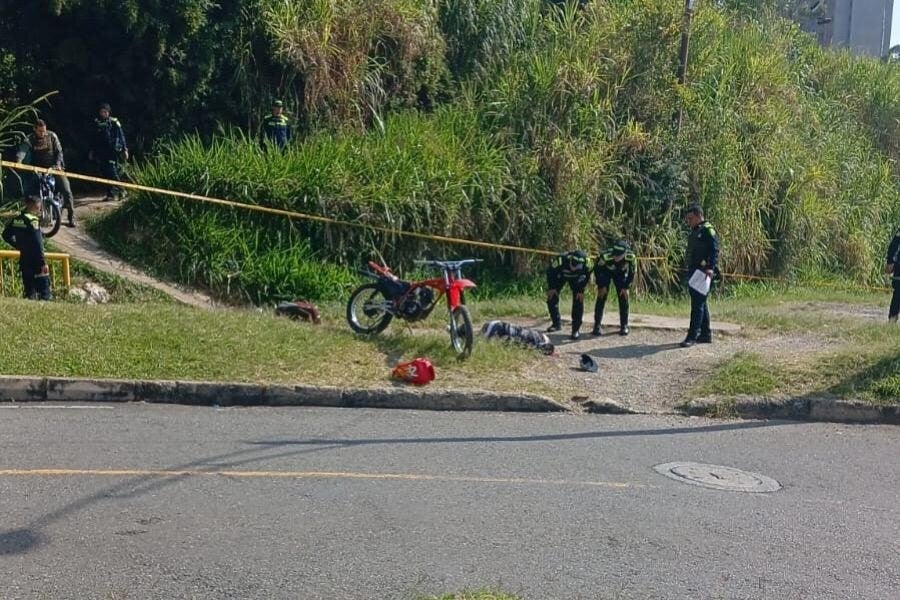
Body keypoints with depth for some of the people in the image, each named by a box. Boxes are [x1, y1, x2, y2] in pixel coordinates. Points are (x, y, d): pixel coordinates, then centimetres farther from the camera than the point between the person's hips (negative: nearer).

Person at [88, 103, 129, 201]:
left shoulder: (114, 122, -1)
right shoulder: (97, 123, 11)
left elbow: (121, 136, 0)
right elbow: (94, 139, 20)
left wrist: (125, 149, -4)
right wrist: (92, 151, 21)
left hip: (113, 152, -5)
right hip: (101, 153, 5)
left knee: (113, 172, -13)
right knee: (105, 173, 4)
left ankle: (120, 191, -3)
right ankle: (110, 194, 11)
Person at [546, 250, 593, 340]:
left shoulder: (586, 261, -37)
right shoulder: (561, 259, -42)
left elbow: (587, 275, -15)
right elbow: (550, 272, -22)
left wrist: (581, 291, -15)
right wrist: (551, 288, -15)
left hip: (576, 278, 0)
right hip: (561, 275, 0)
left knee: (578, 302, -12)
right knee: (552, 298, -4)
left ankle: (576, 330, -4)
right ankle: (556, 324, 16)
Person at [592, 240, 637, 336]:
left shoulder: (631, 257, -34)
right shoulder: (605, 256, -40)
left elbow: (632, 272, -13)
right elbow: (597, 269, -20)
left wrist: (626, 287, -13)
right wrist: (601, 286, -15)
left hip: (621, 273, 2)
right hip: (605, 272, -2)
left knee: (623, 298, -4)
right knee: (601, 297, -9)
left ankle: (624, 326, 7)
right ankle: (597, 326, -3)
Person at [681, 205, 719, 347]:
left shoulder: (708, 231, -10)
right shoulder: (694, 232, 19)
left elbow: (715, 251, -20)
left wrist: (711, 268, -31)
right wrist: (689, 271, 22)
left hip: (703, 273, -10)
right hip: (693, 273, 10)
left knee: (698, 304, -11)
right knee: (701, 303, 14)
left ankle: (693, 335, -12)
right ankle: (706, 334, 22)